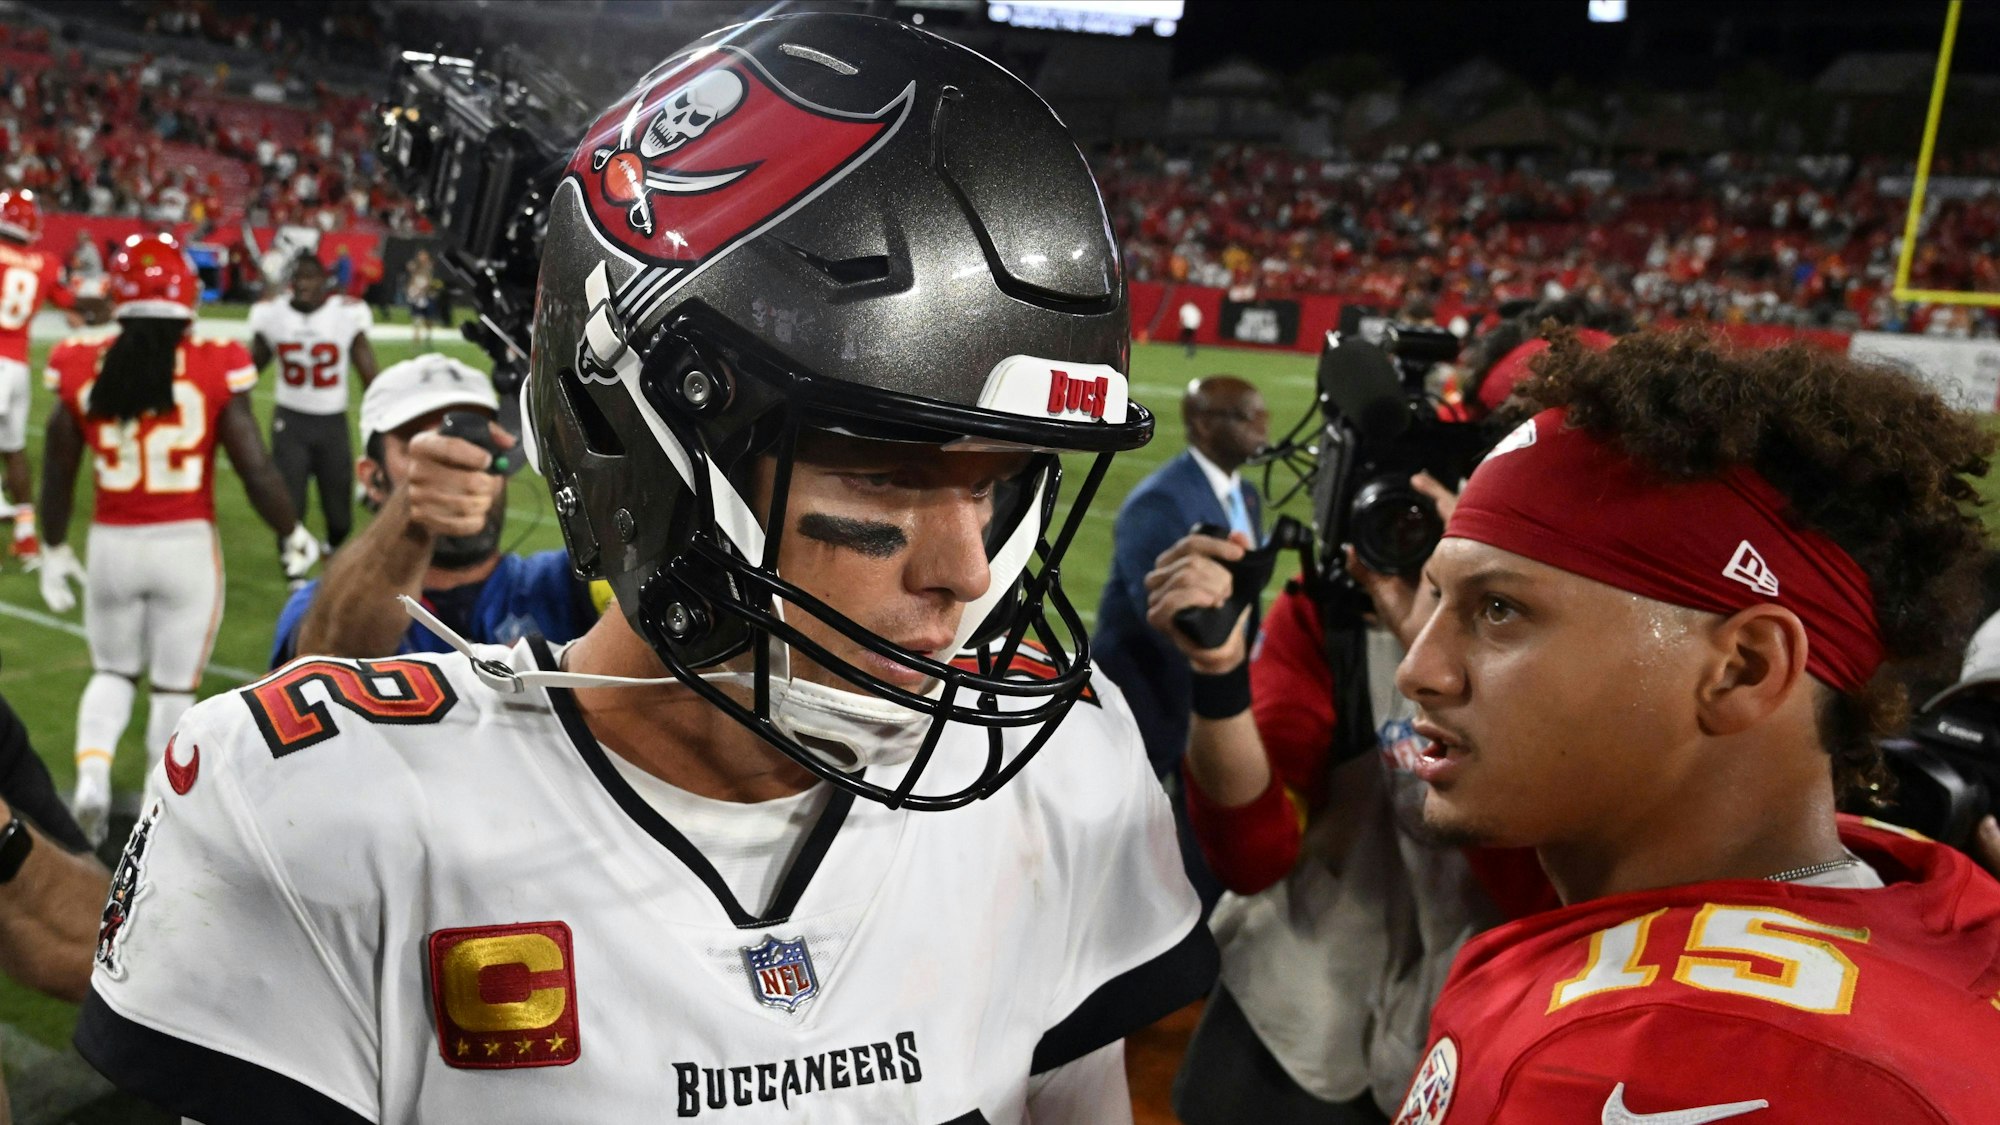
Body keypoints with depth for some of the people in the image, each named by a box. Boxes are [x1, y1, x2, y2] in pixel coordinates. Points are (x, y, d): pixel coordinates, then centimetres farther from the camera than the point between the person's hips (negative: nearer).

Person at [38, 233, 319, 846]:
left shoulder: (84, 369, -3)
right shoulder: (214, 369, -11)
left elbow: (58, 471, 5)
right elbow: (255, 467, -8)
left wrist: (56, 549, 20)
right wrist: (294, 536, 7)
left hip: (112, 544, 2)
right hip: (186, 544, -2)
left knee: (112, 670, 23)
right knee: (175, 686, 11)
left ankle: (91, 772, 2)